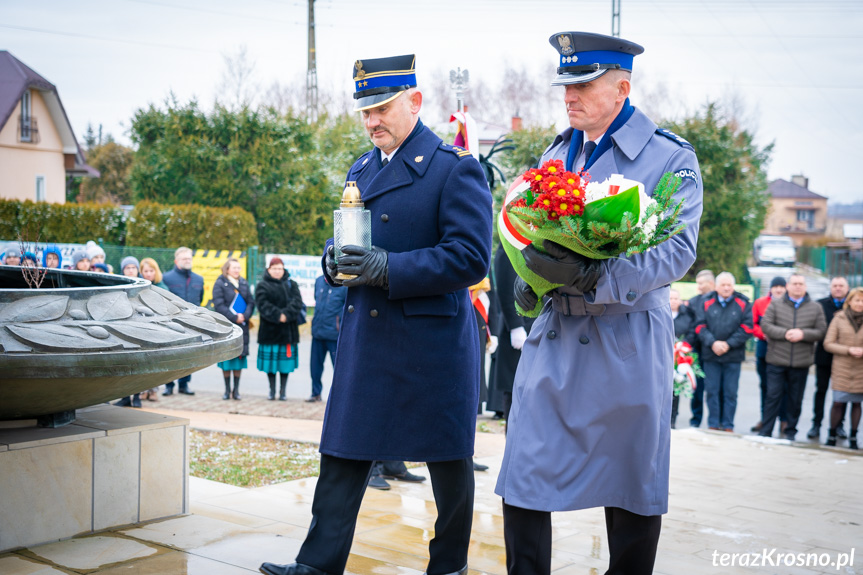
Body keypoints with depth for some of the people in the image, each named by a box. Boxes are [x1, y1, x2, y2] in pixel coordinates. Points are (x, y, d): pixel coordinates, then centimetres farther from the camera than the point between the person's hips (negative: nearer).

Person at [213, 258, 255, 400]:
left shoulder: (244, 283, 11)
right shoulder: (220, 284, -4)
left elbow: (251, 302, 8)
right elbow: (219, 305, -11)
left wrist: (245, 316, -9)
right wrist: (234, 317, -15)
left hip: (242, 325, 4)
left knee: (240, 356, 5)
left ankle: (236, 390, 12)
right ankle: (227, 390, 10)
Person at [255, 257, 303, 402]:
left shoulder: (291, 285, 11)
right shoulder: (262, 286, 4)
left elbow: (297, 302, -4)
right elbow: (263, 305, -10)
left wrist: (286, 314, -20)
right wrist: (277, 315, -23)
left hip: (288, 330, 2)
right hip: (270, 330, -1)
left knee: (285, 362, 3)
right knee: (270, 362, 2)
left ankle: (282, 391, 11)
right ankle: (272, 390, 14)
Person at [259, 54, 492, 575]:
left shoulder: (456, 168, -9)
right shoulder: (361, 170, 14)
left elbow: (471, 258, -17)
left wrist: (389, 268, -23)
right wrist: (336, 261, -2)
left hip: (432, 341, -6)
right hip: (364, 337, 6)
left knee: (447, 459, 8)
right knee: (343, 453, 4)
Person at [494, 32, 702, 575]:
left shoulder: (671, 157, -4)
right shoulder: (557, 152, 12)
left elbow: (678, 250, -14)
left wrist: (593, 275, -28)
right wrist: (529, 276, -1)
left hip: (629, 342, -4)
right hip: (554, 333, 4)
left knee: (631, 476, 7)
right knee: (524, 469, 0)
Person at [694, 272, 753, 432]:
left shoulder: (743, 304, 3)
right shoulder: (707, 303, 5)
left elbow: (747, 328, -4)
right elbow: (700, 326, 0)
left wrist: (728, 344, -12)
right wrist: (712, 343, -14)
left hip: (733, 356, -1)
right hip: (710, 355, 1)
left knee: (730, 393, 3)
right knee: (712, 391, 4)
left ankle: (728, 426, 10)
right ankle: (713, 425, 13)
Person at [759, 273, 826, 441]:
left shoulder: (815, 308, 8)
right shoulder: (776, 305, 5)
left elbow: (821, 331, 2)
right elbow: (765, 325, -3)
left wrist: (803, 334, -14)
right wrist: (784, 333, -16)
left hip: (801, 363, 1)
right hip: (776, 361, -1)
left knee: (796, 399, 8)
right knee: (773, 396, -1)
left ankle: (791, 431, 20)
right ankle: (765, 432, 3)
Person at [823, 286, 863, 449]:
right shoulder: (839, 318, 0)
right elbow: (828, 344, -2)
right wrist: (849, 350, -14)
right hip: (841, 369, -1)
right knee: (838, 403, -3)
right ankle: (832, 435, 14)